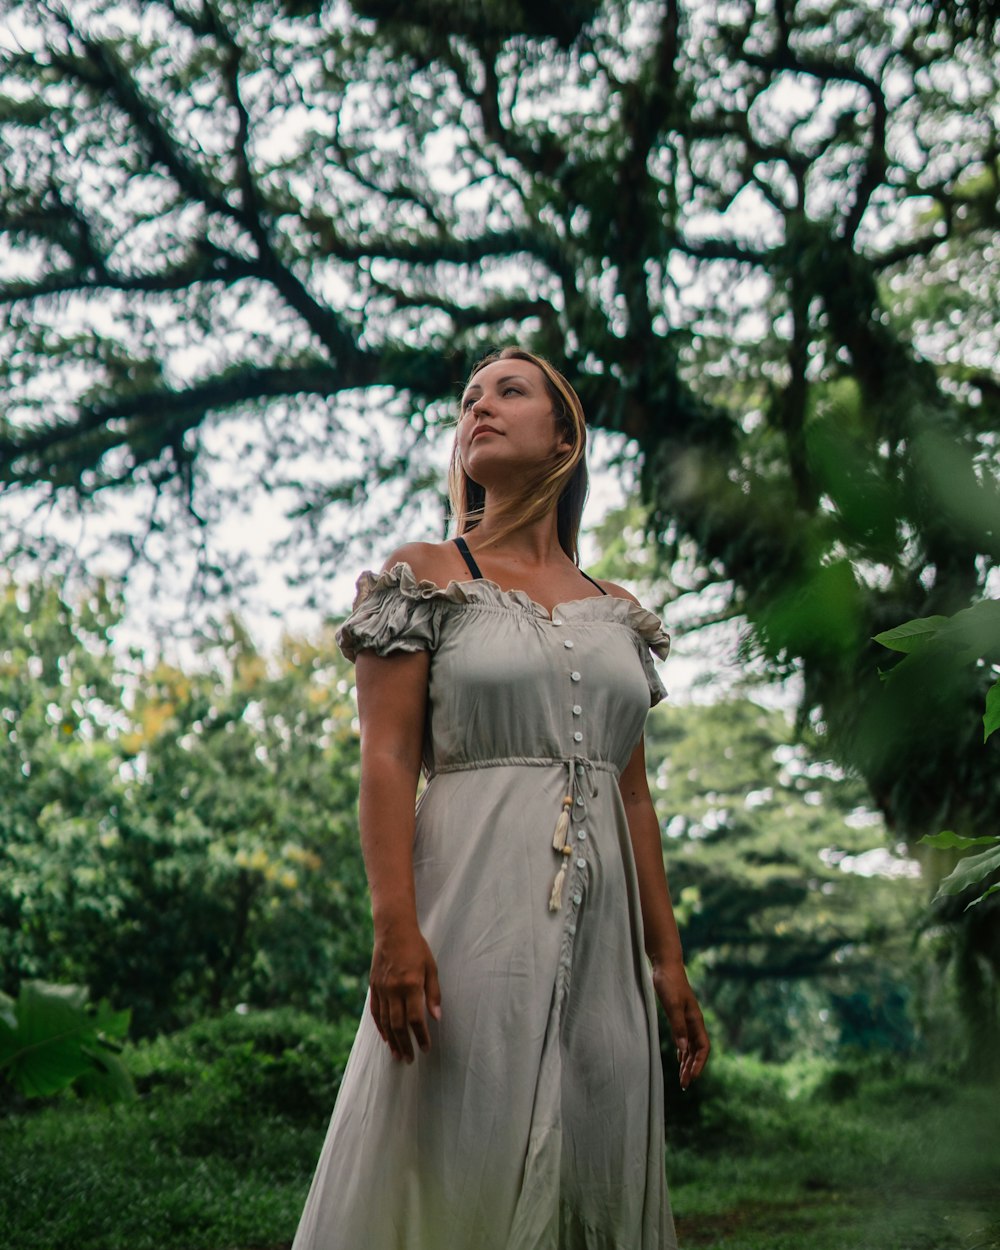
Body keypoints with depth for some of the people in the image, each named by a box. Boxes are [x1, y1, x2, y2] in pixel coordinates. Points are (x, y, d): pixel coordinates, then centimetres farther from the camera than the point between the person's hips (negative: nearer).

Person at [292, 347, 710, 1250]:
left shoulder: (618, 613, 16)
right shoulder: (424, 579, 5)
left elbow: (634, 792, 16)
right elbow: (387, 760, -5)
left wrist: (667, 957, 11)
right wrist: (396, 926, -17)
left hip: (600, 922, 4)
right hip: (474, 904, -4)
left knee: (598, 1165, 7)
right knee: (465, 1162, -4)